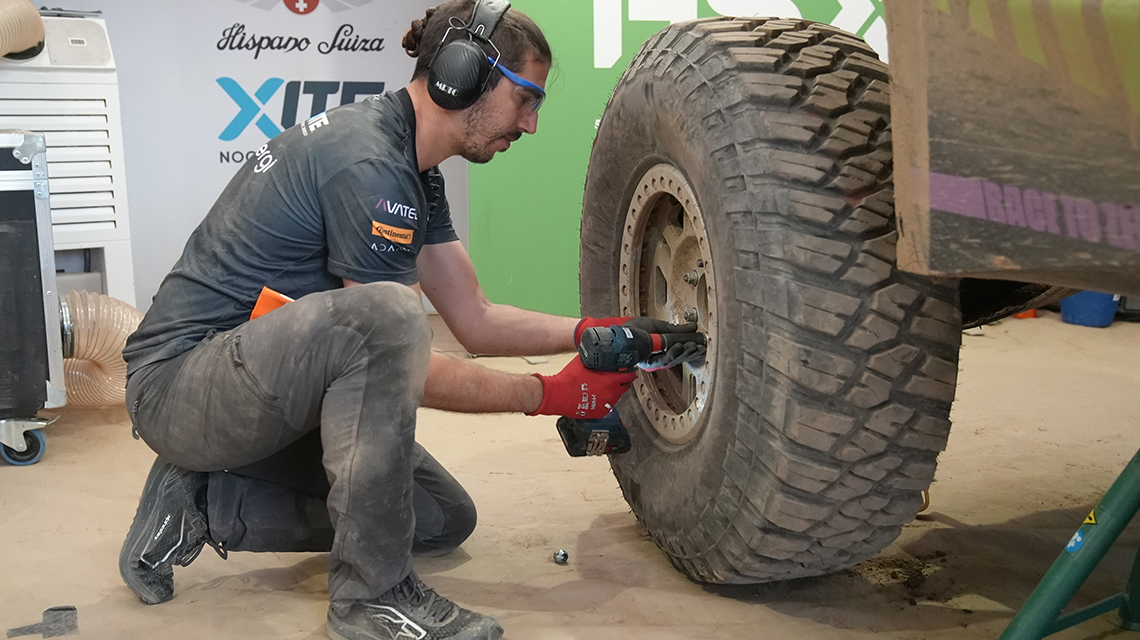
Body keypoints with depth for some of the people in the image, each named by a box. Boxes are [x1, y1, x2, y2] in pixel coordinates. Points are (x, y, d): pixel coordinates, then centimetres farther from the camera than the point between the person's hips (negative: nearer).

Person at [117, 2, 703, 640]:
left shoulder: (412, 168, 8)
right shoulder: (366, 164, -23)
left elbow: (476, 320, 10)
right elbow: (404, 359, -21)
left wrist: (597, 333, 0)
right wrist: (550, 395, -14)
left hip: (269, 388, 10)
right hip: (179, 380, -10)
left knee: (446, 517, 8)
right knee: (383, 316, -36)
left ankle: (205, 502, 10)